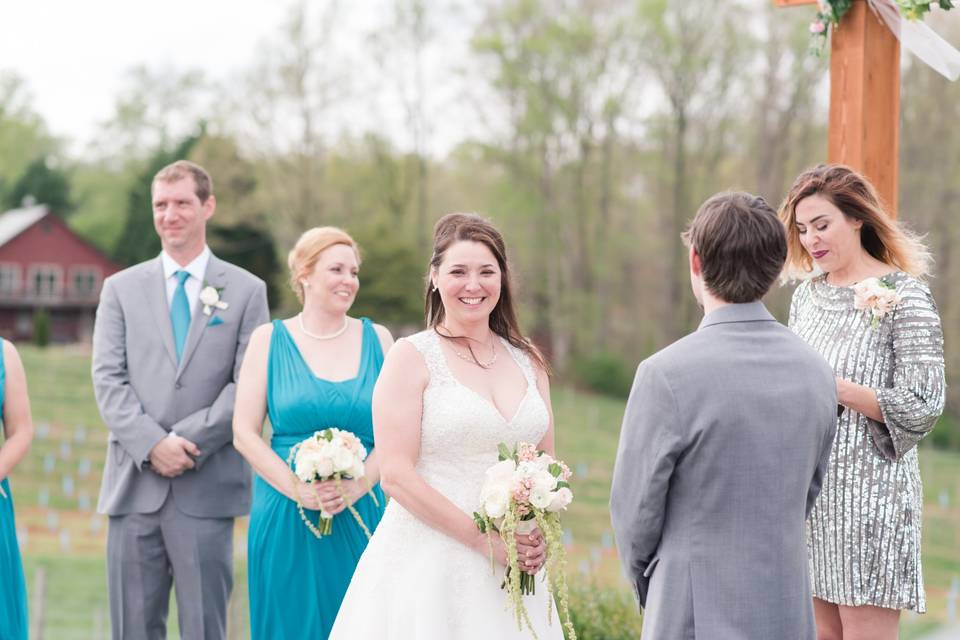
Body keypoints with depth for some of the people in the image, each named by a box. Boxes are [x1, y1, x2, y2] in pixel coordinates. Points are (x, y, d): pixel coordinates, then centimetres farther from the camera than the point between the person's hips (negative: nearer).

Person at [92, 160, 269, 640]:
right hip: (134, 484, 2)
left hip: (208, 487, -2)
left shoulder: (246, 290, 6)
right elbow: (108, 379, 2)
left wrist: (188, 441, -12)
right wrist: (152, 444, -12)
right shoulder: (121, 288, 11)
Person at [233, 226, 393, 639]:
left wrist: (358, 486, -14)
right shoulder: (269, 340, 3)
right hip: (285, 516, -1)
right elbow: (244, 434, -2)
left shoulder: (377, 340, 7)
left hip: (361, 514, 1)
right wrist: (298, 490, -13)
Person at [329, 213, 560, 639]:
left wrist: (539, 536, -4)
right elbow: (395, 474, -11)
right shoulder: (412, 357, -4)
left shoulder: (527, 361, 10)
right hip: (429, 566, -4)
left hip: (510, 574, 4)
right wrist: (483, 537, -15)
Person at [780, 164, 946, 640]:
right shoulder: (807, 296, 12)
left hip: (869, 490, -6)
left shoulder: (904, 296, -8)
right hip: (808, 487, 6)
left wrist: (830, 385, -18)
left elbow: (923, 405, -13)